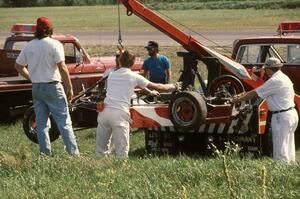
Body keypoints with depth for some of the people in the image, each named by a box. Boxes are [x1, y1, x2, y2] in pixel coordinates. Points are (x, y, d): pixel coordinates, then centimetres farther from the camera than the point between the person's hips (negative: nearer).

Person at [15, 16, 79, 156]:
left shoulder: (29, 46, 6)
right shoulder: (54, 45, -11)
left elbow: (19, 66, 13)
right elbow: (62, 68, -15)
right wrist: (69, 88, -9)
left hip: (36, 88, 5)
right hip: (52, 86, -5)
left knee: (41, 123, 9)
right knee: (64, 121, -2)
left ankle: (45, 154, 9)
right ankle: (74, 152, -6)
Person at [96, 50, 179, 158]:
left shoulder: (112, 75, 21)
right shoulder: (134, 77, 5)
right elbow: (156, 87, 13)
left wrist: (150, 92, 47)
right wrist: (172, 87, 29)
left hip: (105, 111, 4)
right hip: (119, 114, -4)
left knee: (101, 149, 13)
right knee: (122, 151, -2)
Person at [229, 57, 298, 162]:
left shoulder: (275, 81, -17)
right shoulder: (284, 78, 15)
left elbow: (255, 94, -11)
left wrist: (237, 100, 0)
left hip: (281, 117, -10)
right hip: (291, 114, 10)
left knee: (280, 151, -6)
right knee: (288, 150, 15)